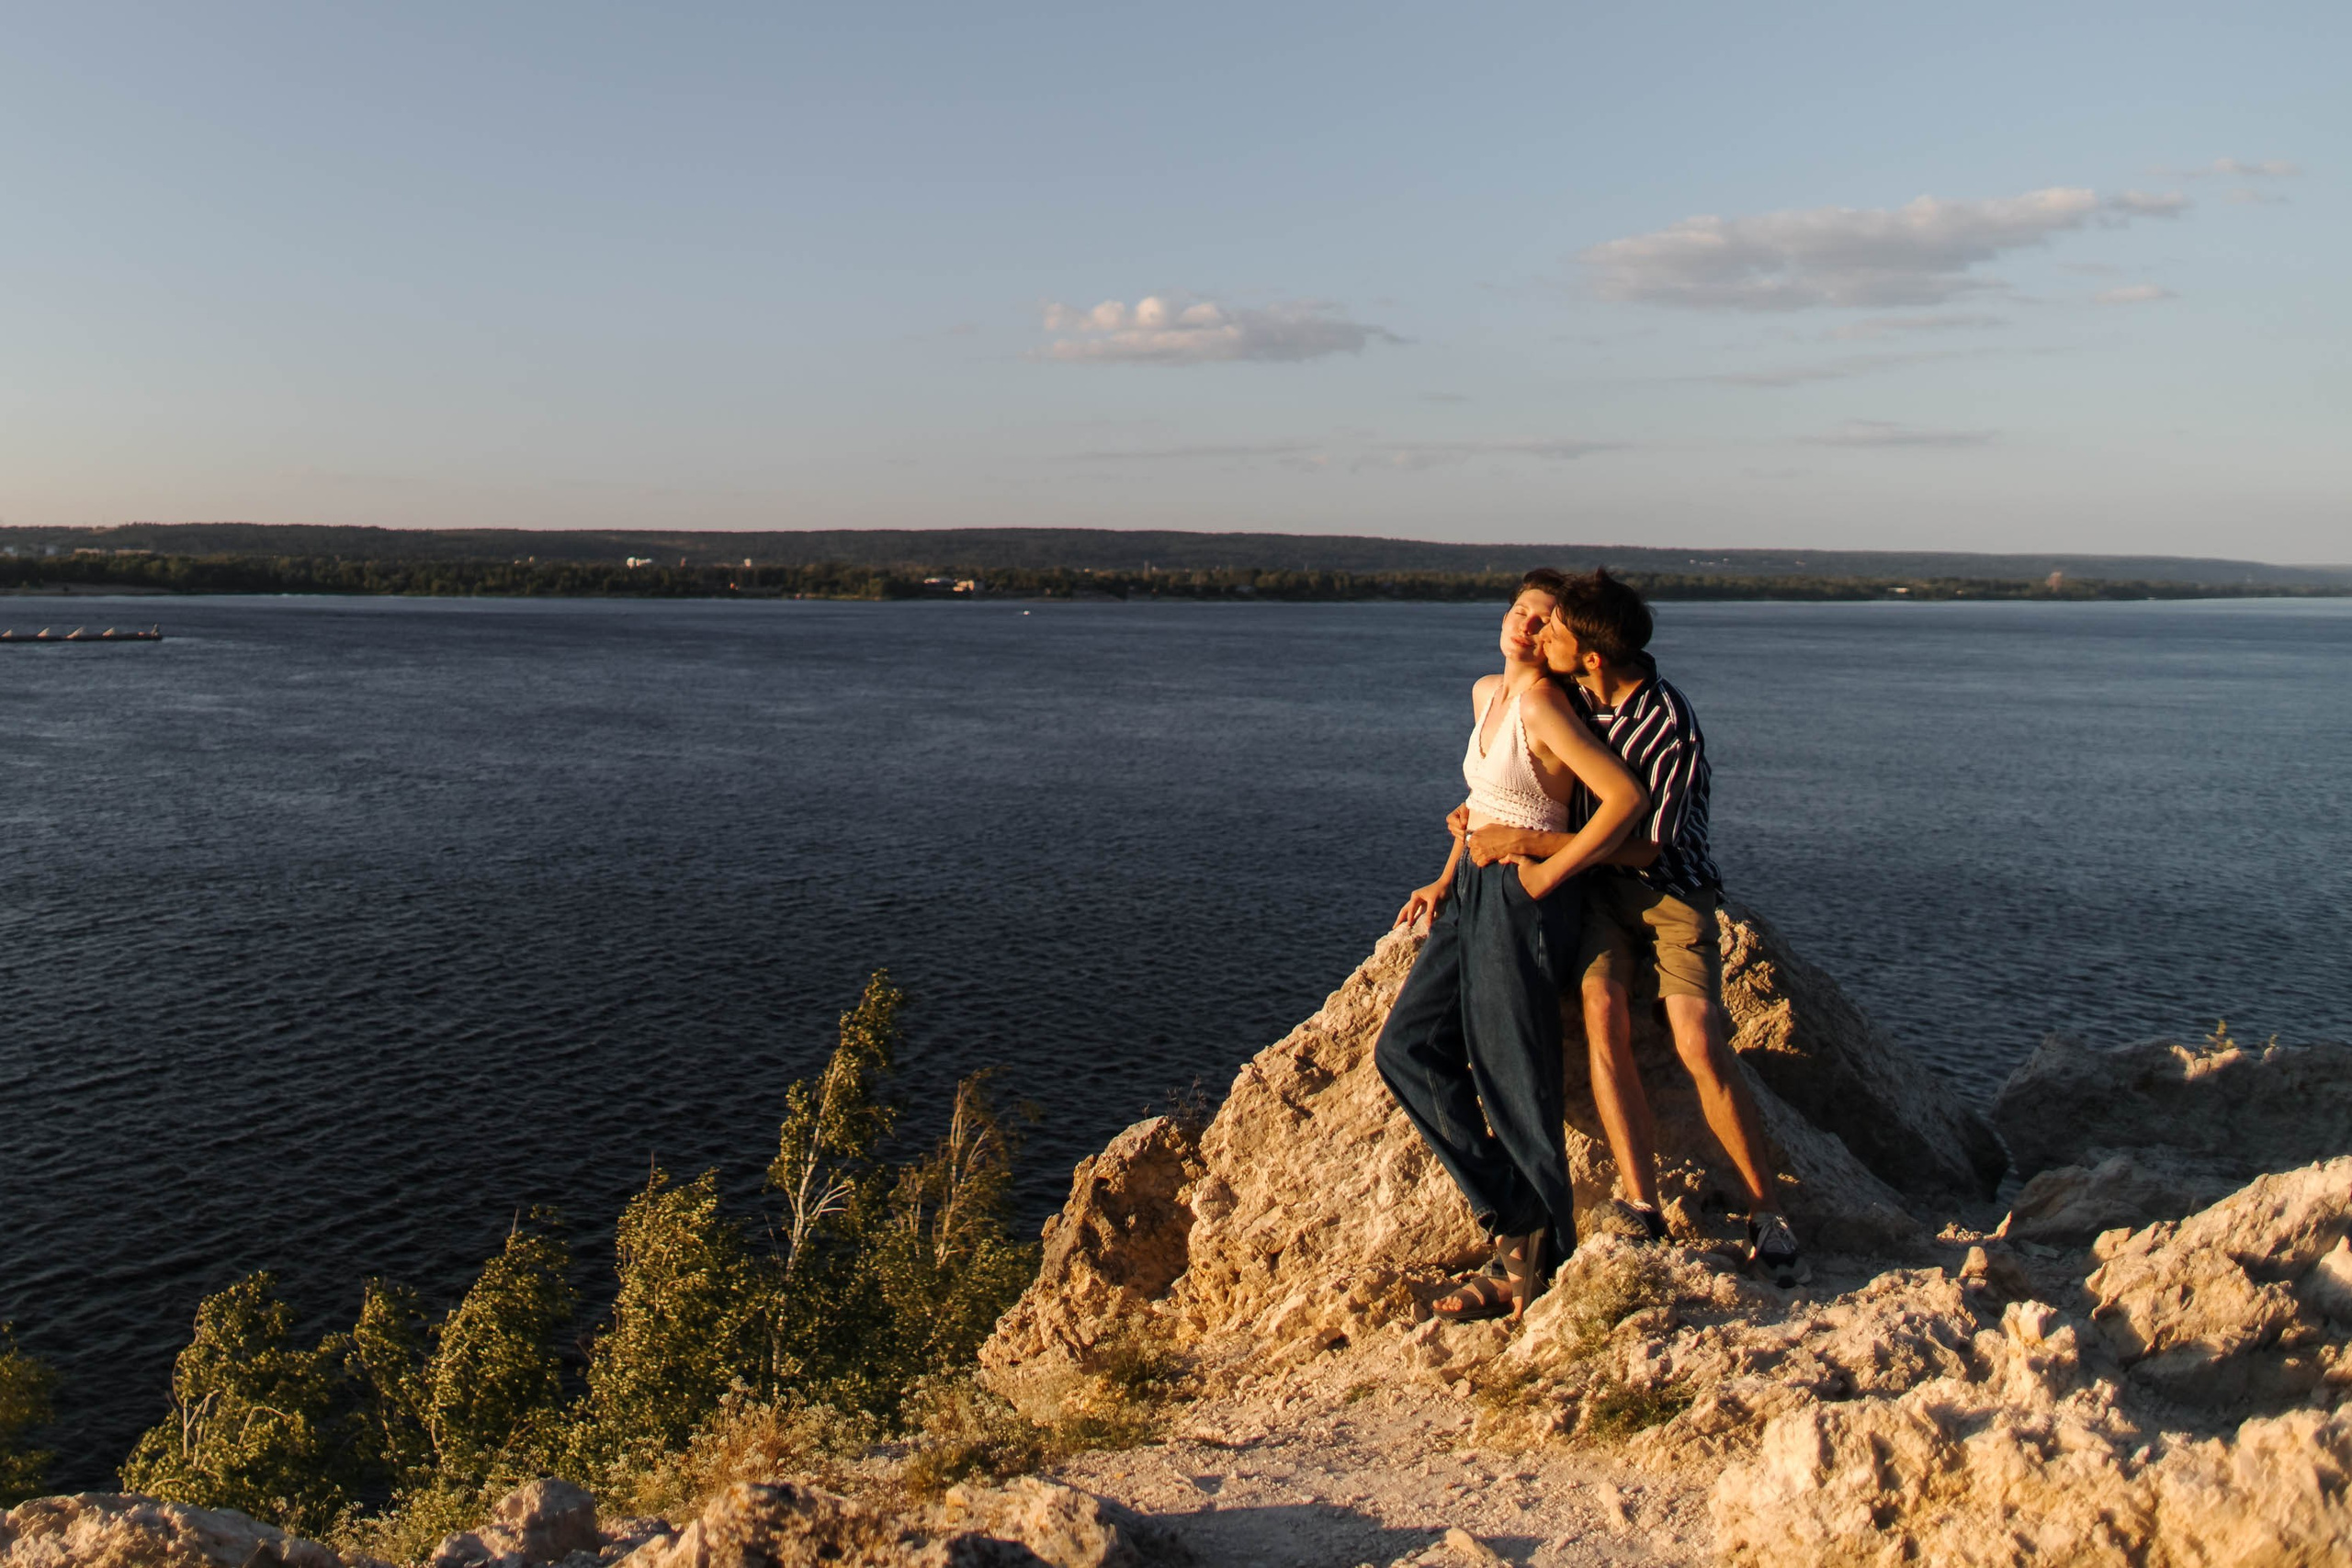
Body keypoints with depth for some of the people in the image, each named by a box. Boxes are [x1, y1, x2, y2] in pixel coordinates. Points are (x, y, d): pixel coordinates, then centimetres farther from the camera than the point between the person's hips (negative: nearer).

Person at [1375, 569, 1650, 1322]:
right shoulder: (1485, 693, 11)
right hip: (1472, 893, 10)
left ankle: (1533, 1261, 15)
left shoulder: (1542, 705, -17)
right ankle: (1517, 1219, 13)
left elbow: (1626, 797, -24)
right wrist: (1446, 879, 16)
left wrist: (1546, 877, -18)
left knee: (1511, 1076, -1)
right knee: (1406, 1049, 8)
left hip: (1521, 900, -10)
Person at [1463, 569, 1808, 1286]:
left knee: (1700, 1045, -18)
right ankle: (1644, 1213, -21)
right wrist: (1482, 813, 3)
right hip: (1596, 883, 4)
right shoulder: (1568, 694, -3)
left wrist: (1524, 839, -23)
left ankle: (1766, 1215, 2)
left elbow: (1643, 845, -22)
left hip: (1670, 885, -4)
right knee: (1603, 1010, -21)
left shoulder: (1672, 730, -23)